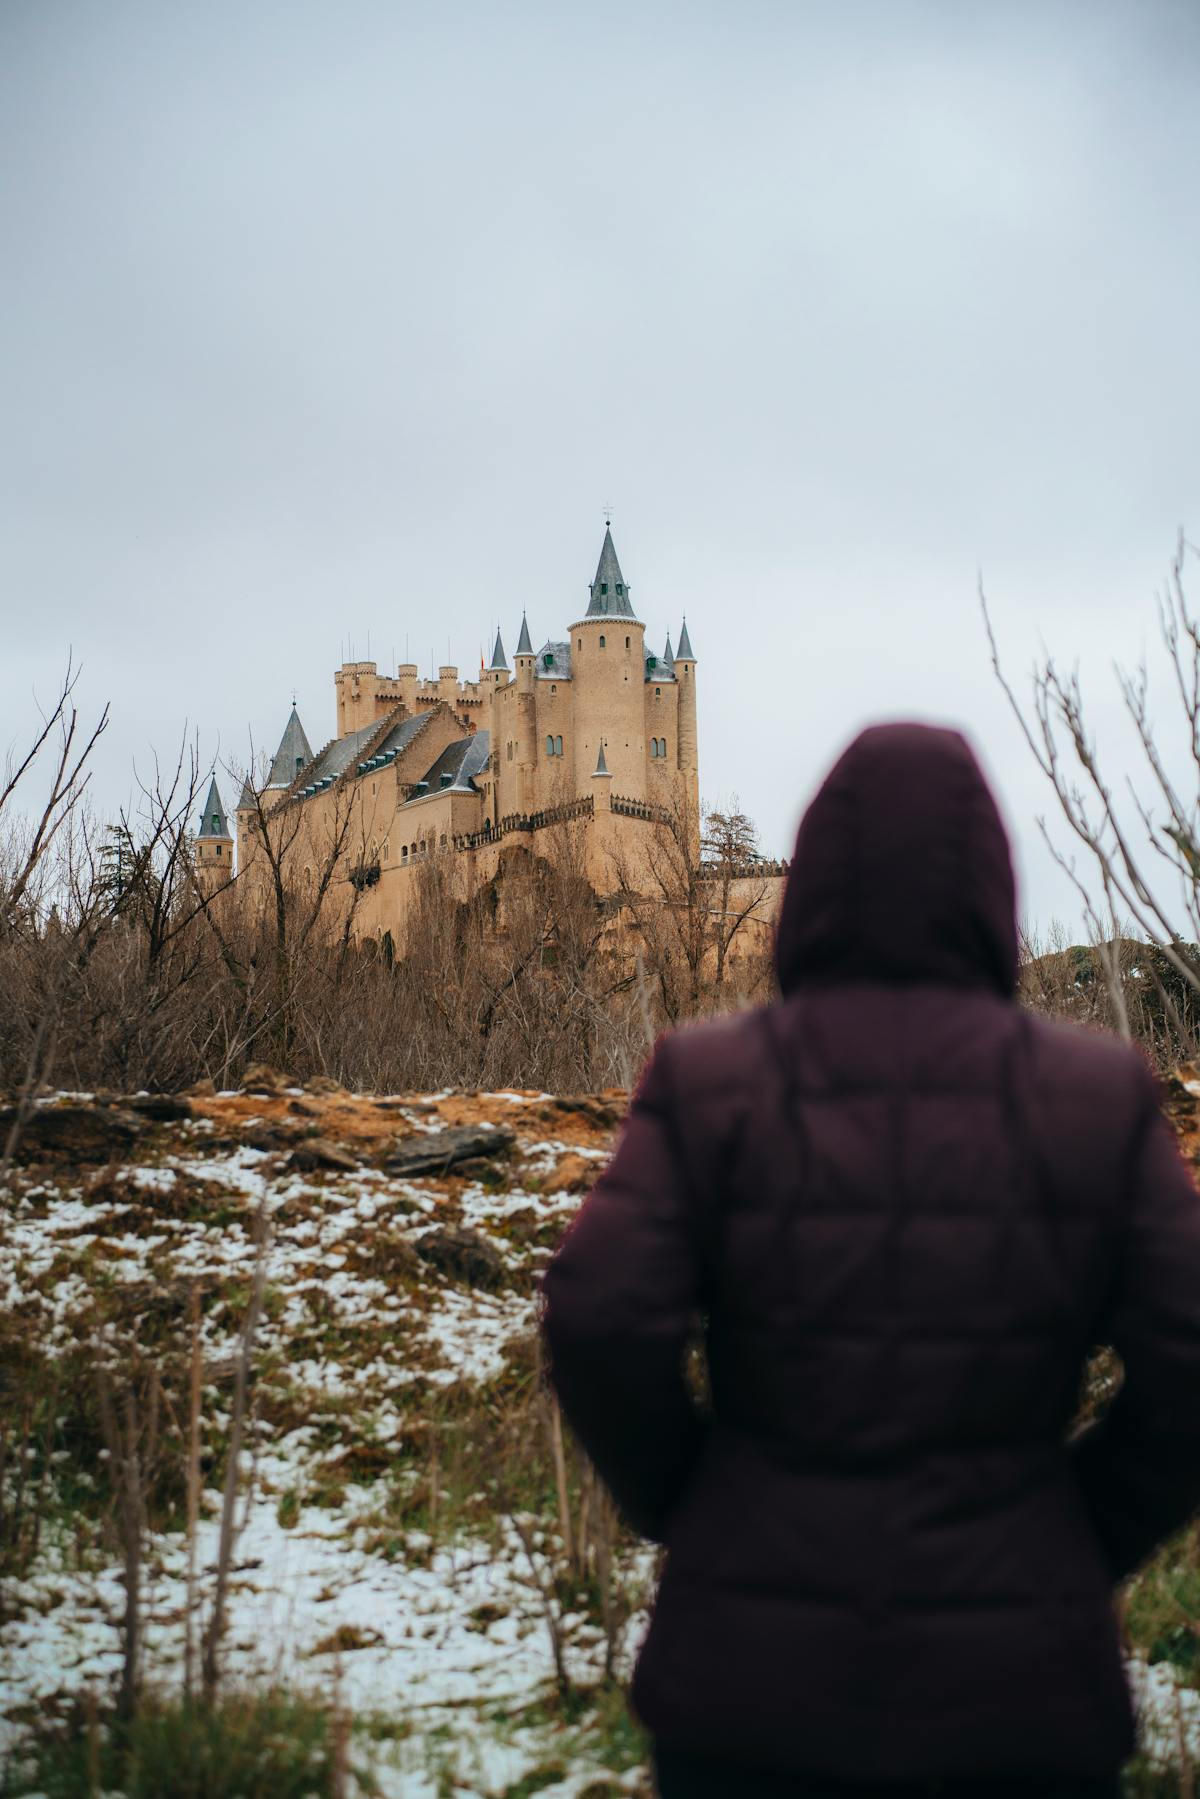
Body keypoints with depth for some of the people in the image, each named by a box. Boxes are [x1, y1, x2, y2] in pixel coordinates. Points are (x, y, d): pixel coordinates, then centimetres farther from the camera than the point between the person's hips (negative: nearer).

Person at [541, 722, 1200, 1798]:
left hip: (758, 1679, 0)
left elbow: (603, 1324, -13)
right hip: (1014, 1687, 0)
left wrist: (676, 1505, 4)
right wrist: (1086, 1547, 8)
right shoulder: (1099, 1097, -3)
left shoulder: (711, 1083, -5)